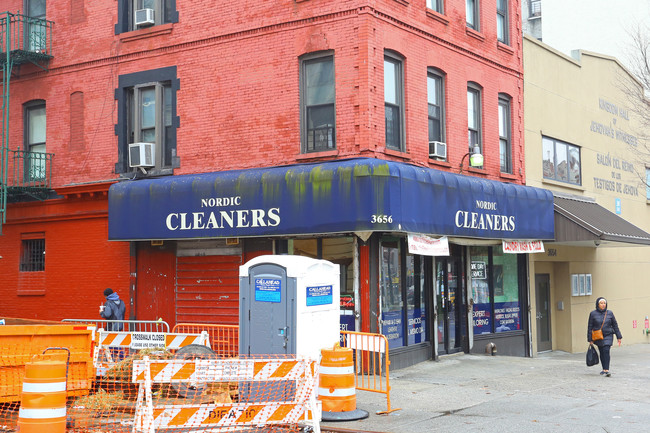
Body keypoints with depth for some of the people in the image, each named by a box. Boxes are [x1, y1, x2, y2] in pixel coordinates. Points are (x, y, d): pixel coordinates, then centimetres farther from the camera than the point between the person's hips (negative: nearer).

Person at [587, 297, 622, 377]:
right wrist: (590, 340, -2)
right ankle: (604, 369, 21)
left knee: (606, 351, -15)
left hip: (608, 336, -1)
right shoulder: (593, 314, -1)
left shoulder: (609, 313, 2)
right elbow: (590, 327, 1)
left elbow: (615, 325, 8)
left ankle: (606, 370, -19)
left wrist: (619, 337, 7)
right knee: (602, 353, 6)